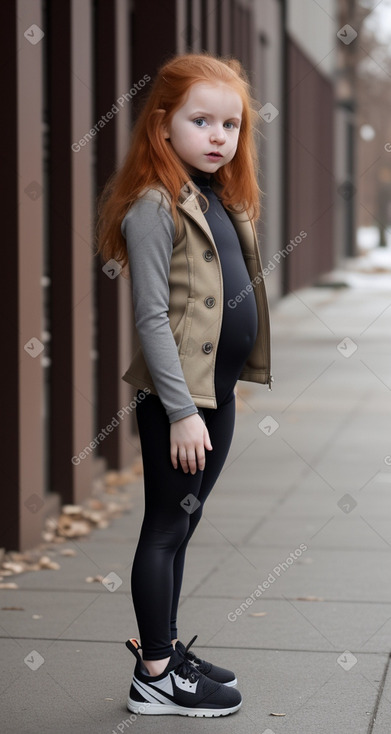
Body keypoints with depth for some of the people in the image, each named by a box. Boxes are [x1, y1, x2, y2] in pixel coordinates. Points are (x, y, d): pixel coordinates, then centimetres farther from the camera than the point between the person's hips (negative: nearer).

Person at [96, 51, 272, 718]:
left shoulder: (223, 199, 11)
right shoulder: (155, 205, -16)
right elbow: (152, 317, -19)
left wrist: (213, 398, 14)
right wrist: (181, 409, -21)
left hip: (219, 388, 8)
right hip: (177, 395, -8)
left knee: (181, 527, 17)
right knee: (165, 528, 0)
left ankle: (164, 649, 29)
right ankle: (155, 678, 9)